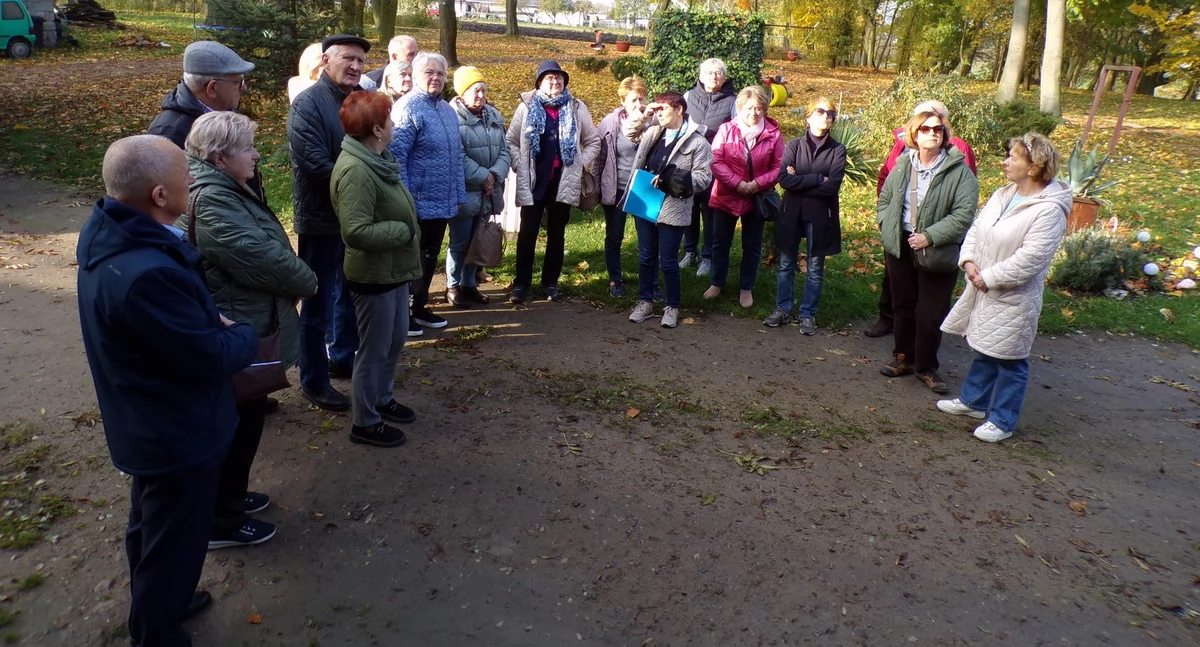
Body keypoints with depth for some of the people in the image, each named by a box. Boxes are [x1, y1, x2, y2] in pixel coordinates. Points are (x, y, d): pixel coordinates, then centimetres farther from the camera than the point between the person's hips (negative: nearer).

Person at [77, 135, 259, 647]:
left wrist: (213, 322, -3)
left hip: (147, 423, 10)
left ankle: (155, 605, 53)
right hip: (176, 433, -10)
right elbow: (210, 358, -27)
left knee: (151, 524, 30)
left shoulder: (106, 231, -6)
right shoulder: (147, 274, -38)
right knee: (174, 540, 12)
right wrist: (245, 335, -9)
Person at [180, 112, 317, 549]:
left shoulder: (226, 190, 8)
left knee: (243, 421, 23)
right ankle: (221, 522, 21)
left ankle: (230, 496, 41)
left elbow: (267, 247, 11)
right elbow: (264, 259, -26)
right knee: (236, 426, 5)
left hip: (245, 328, 10)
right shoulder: (212, 203, -26)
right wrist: (308, 282, -9)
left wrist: (295, 278, -2)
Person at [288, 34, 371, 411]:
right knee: (319, 302, 1)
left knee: (350, 293, 20)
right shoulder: (308, 104, -13)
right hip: (322, 219, -8)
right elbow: (314, 165, -23)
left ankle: (342, 358, 39)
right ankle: (314, 383, 13)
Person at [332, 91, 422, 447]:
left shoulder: (377, 158, 5)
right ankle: (365, 422, 22)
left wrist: (407, 226, 1)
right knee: (375, 349, 5)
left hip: (394, 270, 9)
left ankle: (383, 399, 42)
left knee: (395, 340, 23)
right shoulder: (356, 170, -26)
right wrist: (405, 230, -20)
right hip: (374, 274, -9)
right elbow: (357, 231, -30)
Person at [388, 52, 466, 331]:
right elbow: (396, 156, -18)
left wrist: (458, 194, 14)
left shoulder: (447, 110, 12)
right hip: (418, 203, -8)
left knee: (430, 257, 17)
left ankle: (420, 306, 31)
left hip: (443, 202, 8)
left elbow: (456, 155, 17)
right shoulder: (408, 108, -13)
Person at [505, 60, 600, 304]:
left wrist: (580, 165, 2)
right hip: (532, 182, -1)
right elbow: (511, 141, 4)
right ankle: (521, 284, 11)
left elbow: (593, 142, 12)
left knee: (556, 235, 10)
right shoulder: (526, 106, 2)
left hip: (563, 183, 1)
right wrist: (520, 166, -6)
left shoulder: (577, 108, 5)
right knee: (527, 234, 1)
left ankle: (550, 282, 21)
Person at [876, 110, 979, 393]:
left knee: (930, 314, 2)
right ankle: (904, 357, 32)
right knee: (903, 306, 16)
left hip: (937, 253, -4)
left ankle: (926, 367, 18)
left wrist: (930, 237, -22)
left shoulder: (959, 172, -11)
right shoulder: (902, 166, 4)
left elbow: (963, 215, -16)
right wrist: (887, 227, 1)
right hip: (900, 248, 4)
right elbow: (885, 199, 16)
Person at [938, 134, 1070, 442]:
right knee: (982, 349, 22)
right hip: (983, 290, 8)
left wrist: (988, 277, -20)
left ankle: (1002, 421, 17)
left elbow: (1030, 259, -25)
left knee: (1009, 360, 4)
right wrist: (969, 261, -7)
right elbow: (976, 229, 10)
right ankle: (973, 400, 39)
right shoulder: (1002, 195, 6)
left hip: (1013, 298, -8)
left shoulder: (1049, 209, -20)